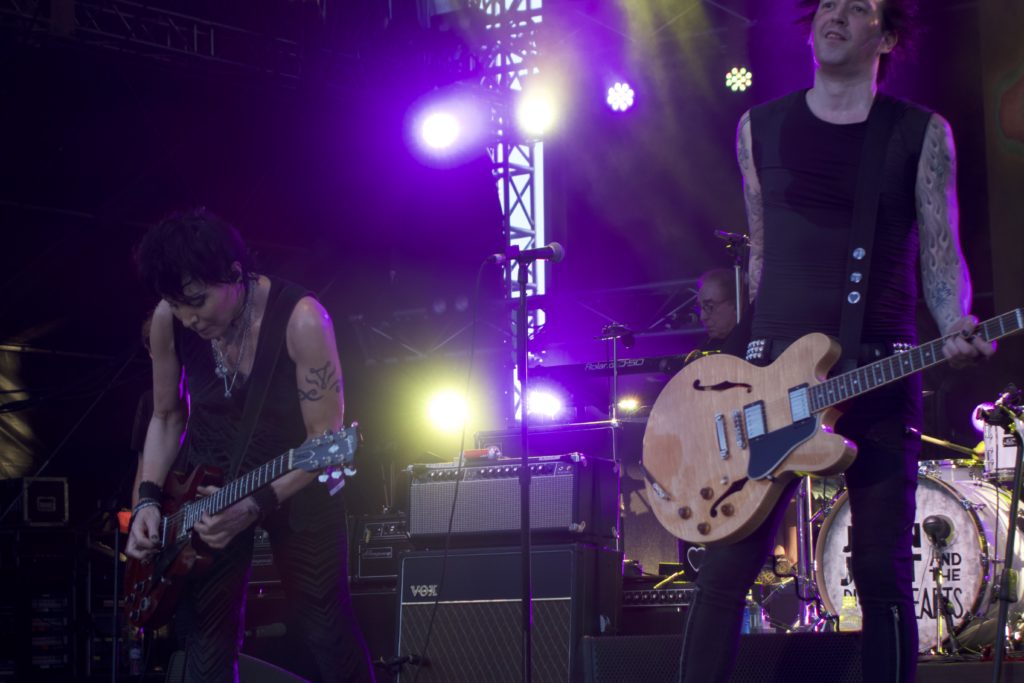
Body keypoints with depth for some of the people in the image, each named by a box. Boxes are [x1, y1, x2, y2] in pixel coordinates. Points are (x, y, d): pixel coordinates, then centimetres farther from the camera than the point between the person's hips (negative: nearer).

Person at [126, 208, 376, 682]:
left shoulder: (300, 319, -25)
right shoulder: (168, 320, -11)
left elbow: (326, 439, -21)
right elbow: (168, 416, 4)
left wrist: (257, 505, -32)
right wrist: (149, 499, -9)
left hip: (296, 484, -3)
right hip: (204, 485, 3)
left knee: (330, 635, 2)